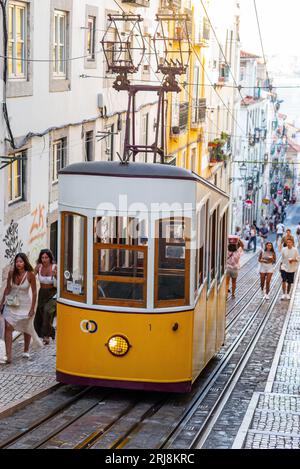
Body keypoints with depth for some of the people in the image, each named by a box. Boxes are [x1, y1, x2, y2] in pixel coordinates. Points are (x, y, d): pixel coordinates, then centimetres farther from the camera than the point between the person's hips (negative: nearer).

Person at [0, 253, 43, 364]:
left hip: (25, 304, -1)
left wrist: (32, 308, -11)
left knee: (26, 328, 15)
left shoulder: (30, 275, -16)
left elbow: (34, 292, -9)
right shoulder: (11, 273, -9)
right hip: (11, 304, 1)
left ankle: (26, 351, 39)